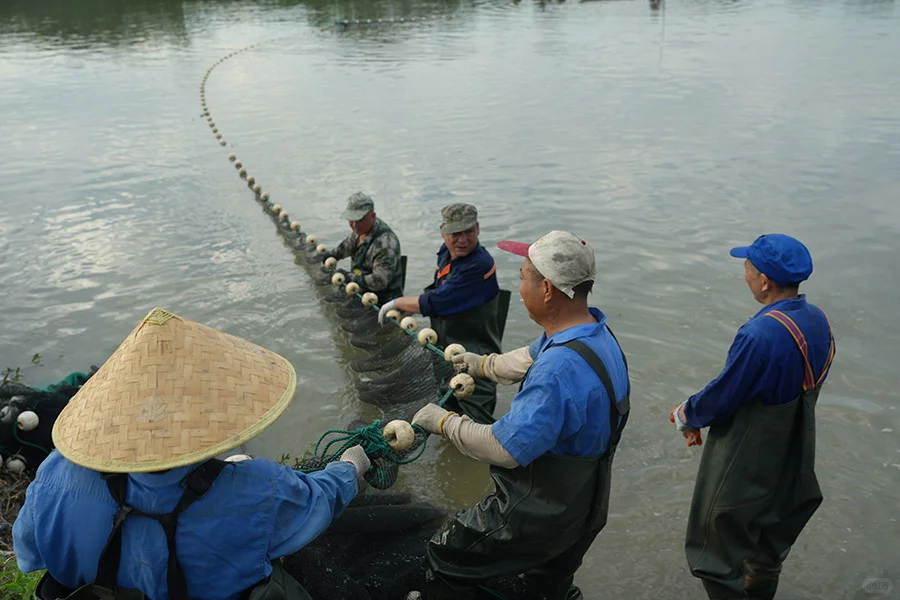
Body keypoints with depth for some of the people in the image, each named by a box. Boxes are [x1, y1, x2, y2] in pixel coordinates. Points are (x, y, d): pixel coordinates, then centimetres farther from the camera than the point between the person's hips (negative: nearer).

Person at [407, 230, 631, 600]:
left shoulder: (560, 369, -37)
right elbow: (526, 361, 12)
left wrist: (443, 422, -19)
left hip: (538, 520, -9)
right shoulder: (599, 334, -5)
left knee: (445, 556, 12)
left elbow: (506, 449, -33)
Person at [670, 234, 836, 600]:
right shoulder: (818, 321, -5)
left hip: (744, 469, -8)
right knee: (769, 547, 28)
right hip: (792, 462, 8)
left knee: (721, 556, 10)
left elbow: (723, 395, -22)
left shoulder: (759, 336, -33)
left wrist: (686, 416, 0)